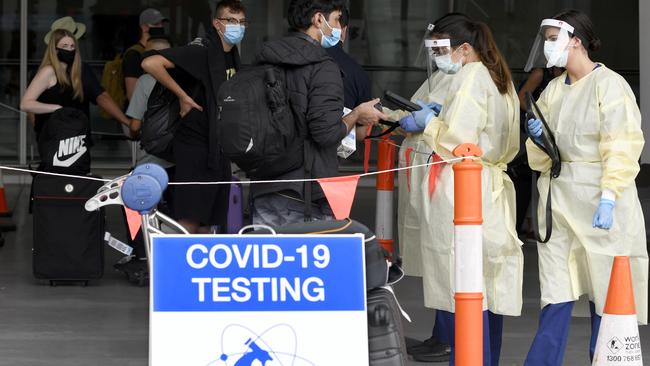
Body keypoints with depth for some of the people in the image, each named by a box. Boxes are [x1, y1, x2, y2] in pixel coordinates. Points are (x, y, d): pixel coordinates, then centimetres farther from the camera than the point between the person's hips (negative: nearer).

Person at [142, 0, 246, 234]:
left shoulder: (232, 55, 11)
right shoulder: (201, 50, -14)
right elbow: (150, 64, -24)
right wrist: (183, 96, -17)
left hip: (218, 148, 8)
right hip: (196, 147, -8)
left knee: (208, 222, 11)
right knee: (191, 221, -11)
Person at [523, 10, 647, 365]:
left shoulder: (609, 84, -7)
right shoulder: (553, 90, 13)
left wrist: (609, 198, -21)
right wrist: (538, 139, -4)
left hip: (598, 200, -6)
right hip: (558, 197, 6)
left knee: (605, 296, 0)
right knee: (556, 297, 4)